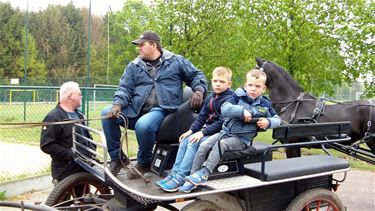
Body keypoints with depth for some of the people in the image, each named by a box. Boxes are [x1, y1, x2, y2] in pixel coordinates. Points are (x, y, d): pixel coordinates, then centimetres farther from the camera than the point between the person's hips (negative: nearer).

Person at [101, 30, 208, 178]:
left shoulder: (176, 61, 8)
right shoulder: (134, 66, 14)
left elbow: (196, 75, 12)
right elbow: (125, 88, 8)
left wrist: (199, 91, -9)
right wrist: (118, 105, -12)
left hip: (162, 109, -4)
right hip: (136, 110, 5)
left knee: (143, 125, -36)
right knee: (106, 114, -15)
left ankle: (144, 162, -6)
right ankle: (117, 158, -1)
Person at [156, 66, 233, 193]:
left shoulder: (229, 99, -14)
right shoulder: (210, 98, 12)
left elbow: (222, 122, -20)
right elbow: (202, 116, 13)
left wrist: (203, 132, -21)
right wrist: (192, 130, 0)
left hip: (219, 132, -8)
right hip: (207, 130, 8)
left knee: (194, 143, -23)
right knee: (185, 140, -6)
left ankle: (180, 178, -21)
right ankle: (174, 173, -7)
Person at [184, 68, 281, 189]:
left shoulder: (265, 104, 3)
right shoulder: (238, 96, 1)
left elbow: (277, 119, 12)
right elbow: (224, 109, -13)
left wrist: (268, 122, -11)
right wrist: (242, 111, -26)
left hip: (242, 139, -2)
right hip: (226, 131, 2)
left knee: (221, 144, -31)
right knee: (204, 145, -17)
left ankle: (204, 174, -31)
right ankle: (193, 176, -12)